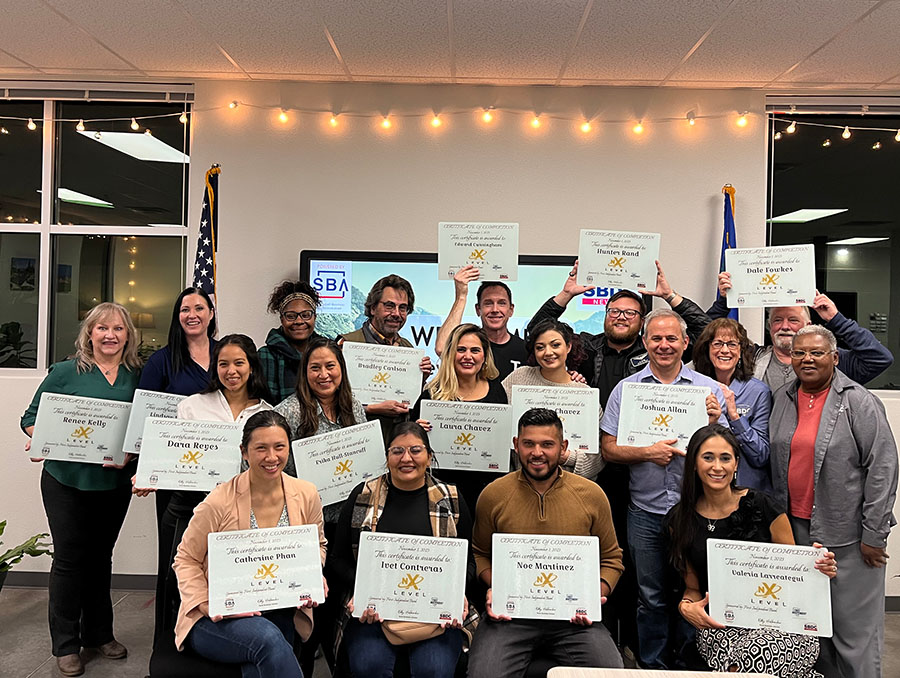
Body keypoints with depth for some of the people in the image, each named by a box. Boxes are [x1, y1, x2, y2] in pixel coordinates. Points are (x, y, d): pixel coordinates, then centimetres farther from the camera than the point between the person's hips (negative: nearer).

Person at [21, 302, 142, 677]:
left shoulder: (137, 376, 2)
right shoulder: (65, 372, -4)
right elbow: (32, 417, -1)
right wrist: (40, 441, -19)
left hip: (115, 482, 3)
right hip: (67, 481, -2)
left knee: (100, 556, 16)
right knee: (69, 558, 5)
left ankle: (99, 634, 31)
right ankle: (66, 645, 21)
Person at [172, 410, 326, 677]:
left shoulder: (307, 495, -2)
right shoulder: (220, 501, -13)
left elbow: (317, 545, 15)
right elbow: (186, 558, -1)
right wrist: (206, 605, -14)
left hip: (278, 615, 3)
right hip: (220, 619, -2)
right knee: (268, 638, -33)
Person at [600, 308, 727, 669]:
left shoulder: (709, 389, 2)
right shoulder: (626, 389, 1)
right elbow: (609, 449, -2)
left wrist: (714, 421, -16)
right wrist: (647, 453, -17)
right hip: (645, 512, 0)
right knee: (651, 598, 13)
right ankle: (653, 667, 30)